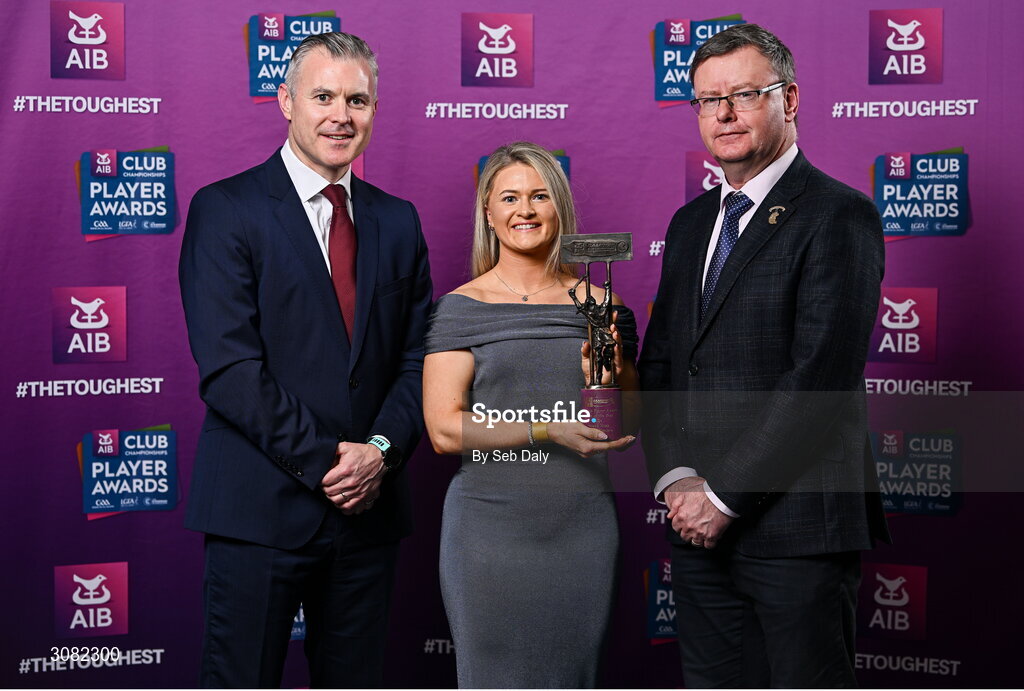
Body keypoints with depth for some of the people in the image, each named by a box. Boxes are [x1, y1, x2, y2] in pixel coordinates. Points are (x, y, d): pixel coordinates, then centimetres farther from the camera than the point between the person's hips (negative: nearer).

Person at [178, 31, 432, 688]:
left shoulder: (397, 221, 12)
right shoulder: (225, 210, -4)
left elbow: (419, 355, 8)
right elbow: (228, 367, -12)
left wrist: (382, 450, -9)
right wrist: (322, 462, -15)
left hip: (369, 507, 5)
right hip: (261, 509, -4)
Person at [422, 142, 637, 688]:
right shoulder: (461, 307, -2)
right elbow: (444, 429, -10)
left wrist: (611, 375, -9)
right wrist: (546, 429, -17)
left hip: (583, 526, 3)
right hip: (491, 525, -3)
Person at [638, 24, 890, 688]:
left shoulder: (839, 215, -8)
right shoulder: (690, 223, 16)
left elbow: (821, 376, -16)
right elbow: (658, 362, 14)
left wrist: (725, 494, -14)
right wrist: (677, 479, -2)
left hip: (796, 527, -6)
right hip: (701, 529, 7)